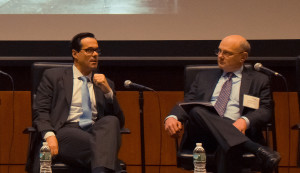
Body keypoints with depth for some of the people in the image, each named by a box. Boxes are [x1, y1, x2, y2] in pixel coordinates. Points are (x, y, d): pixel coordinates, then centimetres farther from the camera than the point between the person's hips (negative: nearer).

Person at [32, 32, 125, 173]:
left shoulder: (106, 84, 26)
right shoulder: (53, 76, 17)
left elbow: (120, 122, 18)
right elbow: (40, 111, 7)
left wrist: (108, 91, 3)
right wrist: (49, 135, -15)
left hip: (98, 132, 4)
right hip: (66, 132, -3)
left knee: (111, 121, -35)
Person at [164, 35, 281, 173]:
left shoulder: (259, 80, 19)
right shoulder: (204, 77, 28)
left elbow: (265, 110, 6)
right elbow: (187, 103, 19)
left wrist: (245, 121, -17)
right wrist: (172, 117, -5)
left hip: (235, 133, -3)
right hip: (204, 136, 3)